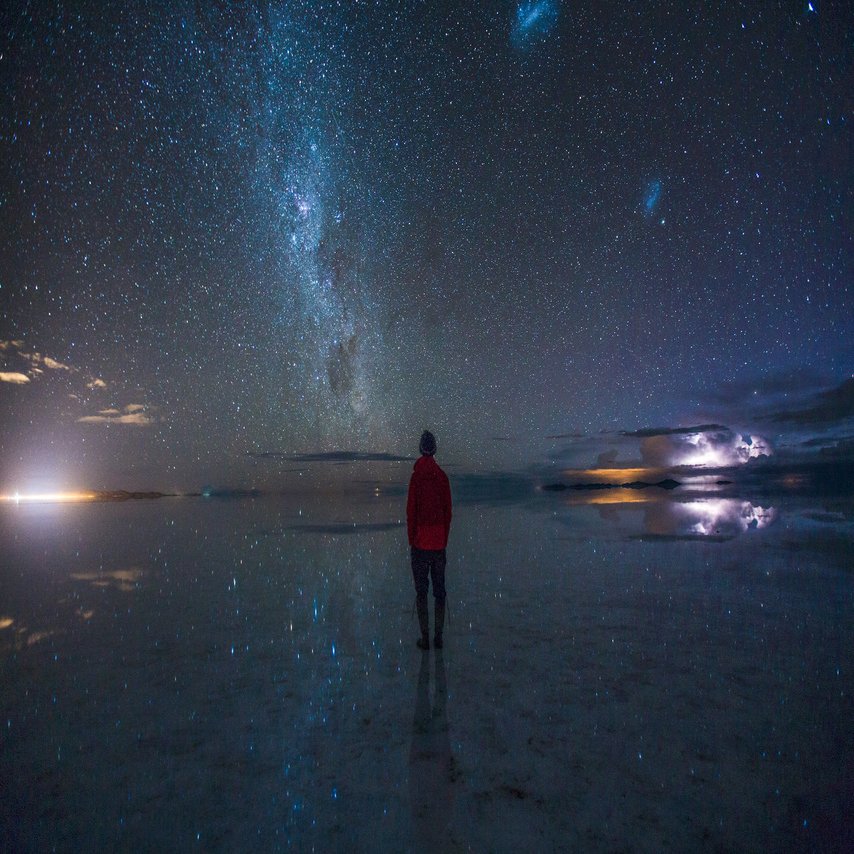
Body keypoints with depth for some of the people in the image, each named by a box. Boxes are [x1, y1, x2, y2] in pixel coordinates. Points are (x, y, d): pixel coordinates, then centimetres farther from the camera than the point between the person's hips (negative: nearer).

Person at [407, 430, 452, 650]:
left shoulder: (416, 477, -11)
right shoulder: (443, 477, 0)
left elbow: (411, 511, -9)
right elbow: (448, 511, 4)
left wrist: (411, 540, 2)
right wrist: (445, 539, 13)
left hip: (421, 542, -3)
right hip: (439, 543, 3)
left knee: (421, 590, 5)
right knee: (439, 588, 11)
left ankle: (425, 637, 9)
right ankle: (438, 636, 17)